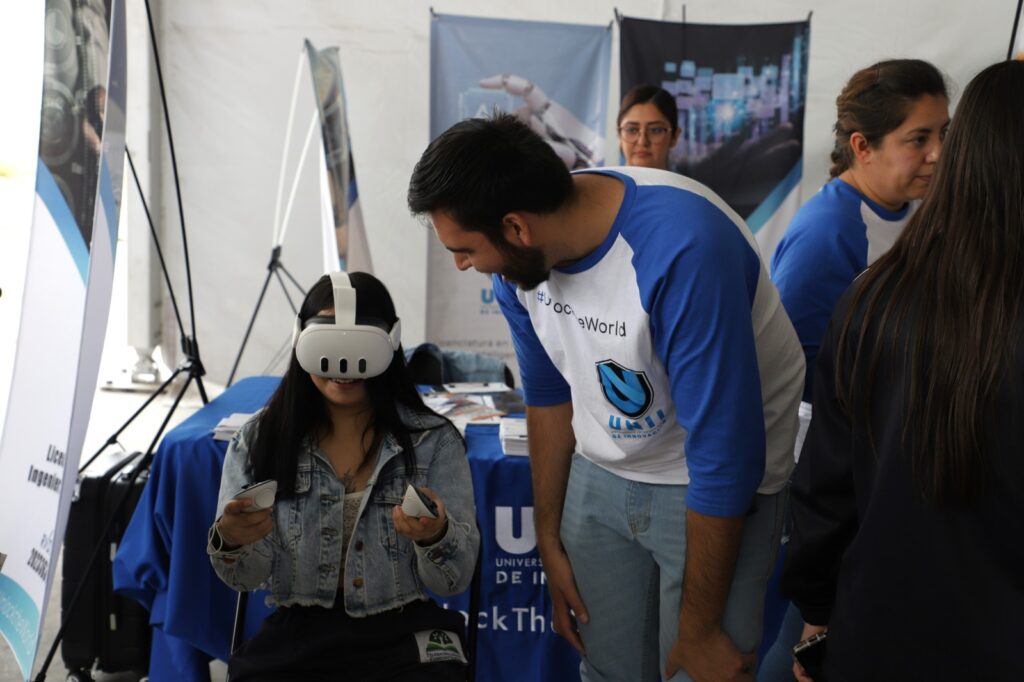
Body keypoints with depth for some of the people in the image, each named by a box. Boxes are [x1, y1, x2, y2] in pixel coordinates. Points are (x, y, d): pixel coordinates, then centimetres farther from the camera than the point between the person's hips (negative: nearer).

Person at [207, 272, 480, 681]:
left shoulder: (433, 441, -1)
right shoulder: (258, 440, 3)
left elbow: (455, 579, -4)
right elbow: (247, 577, 1)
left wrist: (435, 536, -27)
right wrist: (231, 541, -23)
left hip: (403, 637, -1)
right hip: (295, 635, 1)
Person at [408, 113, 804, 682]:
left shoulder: (683, 250, -33)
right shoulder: (522, 253, -11)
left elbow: (725, 455, -28)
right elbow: (549, 394, 4)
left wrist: (699, 632, -17)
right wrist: (549, 542, 10)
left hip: (718, 490, -5)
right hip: (599, 477, 5)